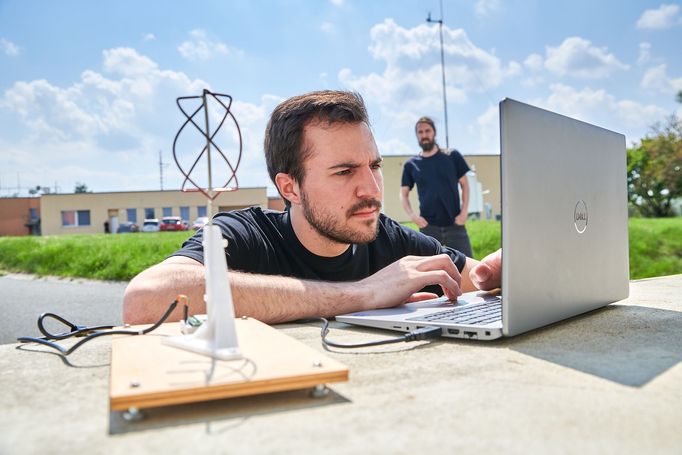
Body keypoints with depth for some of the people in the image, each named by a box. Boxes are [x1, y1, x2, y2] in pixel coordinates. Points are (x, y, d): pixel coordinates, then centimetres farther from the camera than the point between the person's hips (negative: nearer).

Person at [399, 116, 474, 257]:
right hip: (428, 227, 0)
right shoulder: (411, 165, 3)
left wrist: (464, 211, -5)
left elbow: (464, 184, 7)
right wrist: (412, 215, -9)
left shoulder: (452, 156, 3)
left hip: (455, 225, 0)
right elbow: (403, 194, 7)